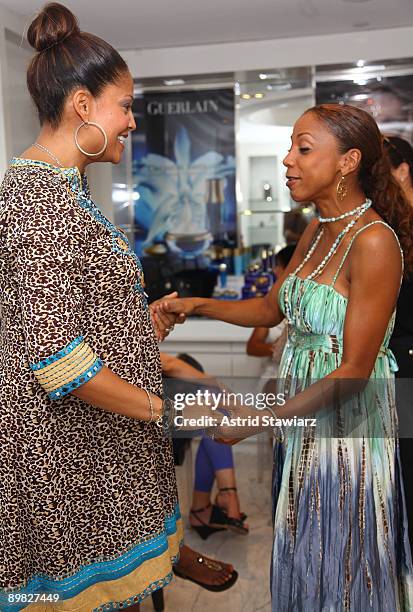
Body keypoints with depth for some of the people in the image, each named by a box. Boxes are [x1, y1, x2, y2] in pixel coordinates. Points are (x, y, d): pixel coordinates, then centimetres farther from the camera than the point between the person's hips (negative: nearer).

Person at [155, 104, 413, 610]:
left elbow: (355, 370, -22)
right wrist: (197, 305, 1)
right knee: (303, 556, 23)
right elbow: (271, 309, 13)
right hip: (302, 418, 8)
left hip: (347, 419, -7)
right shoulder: (318, 231, 5)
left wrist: (262, 420, -22)